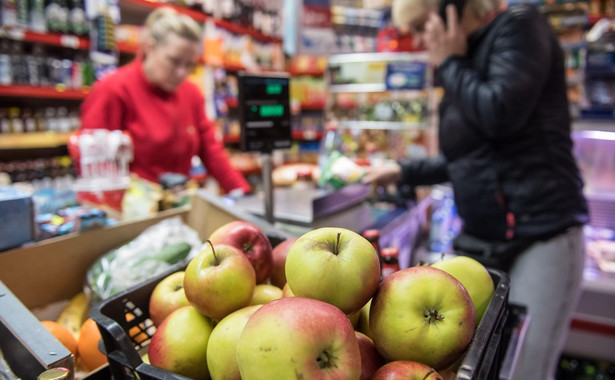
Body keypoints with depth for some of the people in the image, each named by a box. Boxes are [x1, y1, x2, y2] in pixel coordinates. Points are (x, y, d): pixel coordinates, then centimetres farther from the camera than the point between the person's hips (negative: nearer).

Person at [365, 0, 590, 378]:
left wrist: (450, 64, -5)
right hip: (479, 240, 7)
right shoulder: (464, 67, 17)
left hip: (542, 234, -7)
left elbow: (500, 114, -20)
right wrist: (404, 172, 23)